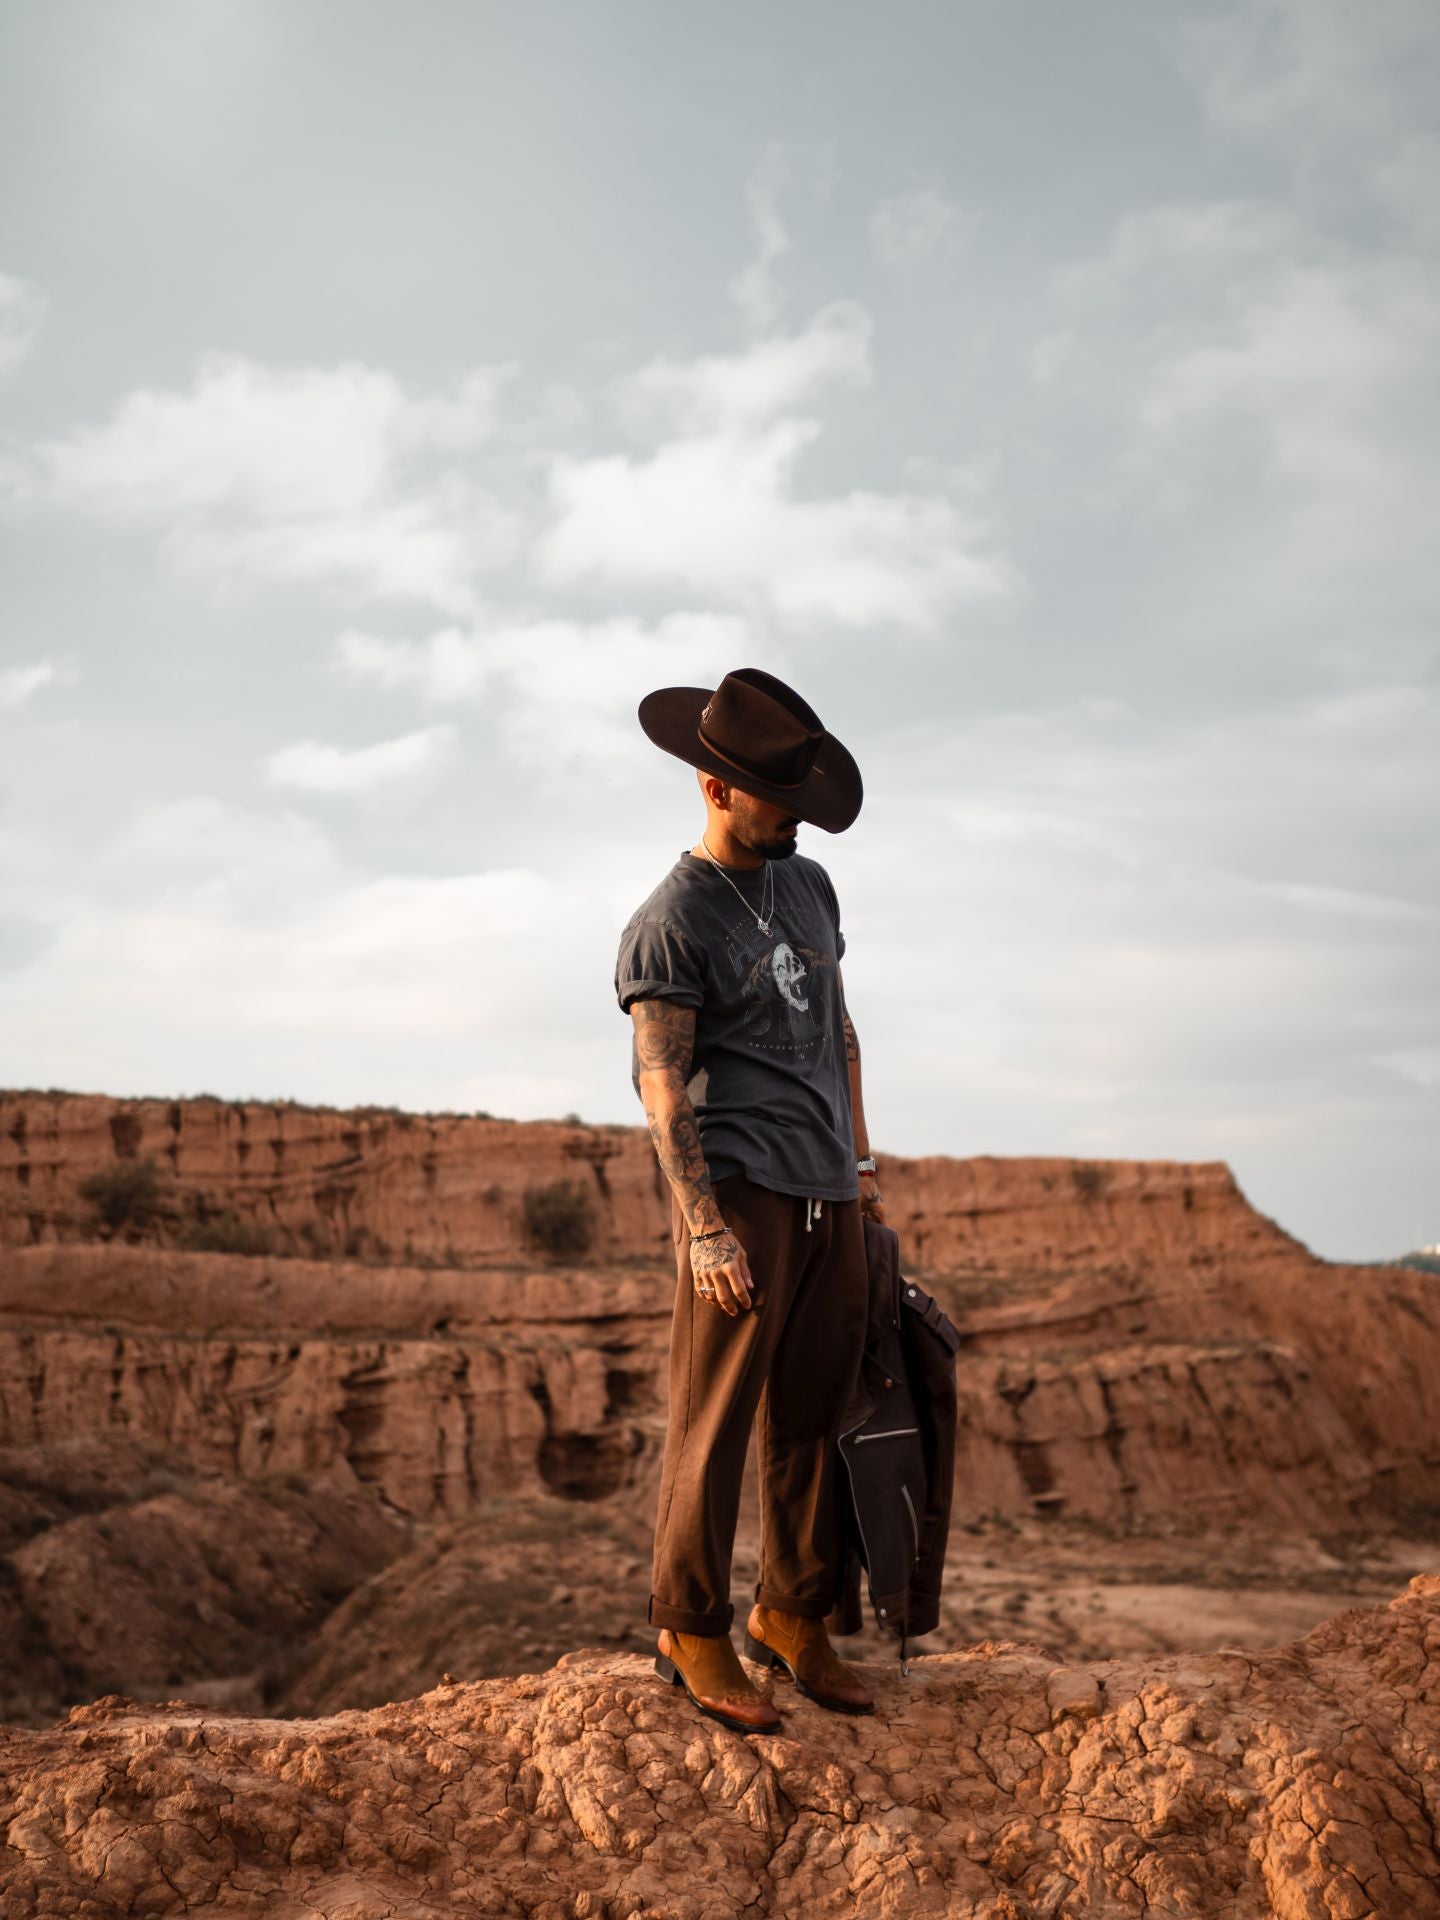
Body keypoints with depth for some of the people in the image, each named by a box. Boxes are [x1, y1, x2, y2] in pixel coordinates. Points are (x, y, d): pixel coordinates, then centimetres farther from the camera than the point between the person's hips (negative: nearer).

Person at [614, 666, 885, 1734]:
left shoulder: (811, 886, 17)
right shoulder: (669, 923, -6)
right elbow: (663, 1088, -11)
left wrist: (860, 1163, 21)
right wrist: (705, 1229, -18)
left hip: (829, 1197, 7)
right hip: (740, 1192, -7)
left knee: (816, 1415, 9)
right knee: (715, 1423, -2)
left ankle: (794, 1616, 22)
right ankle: (691, 1632, 11)